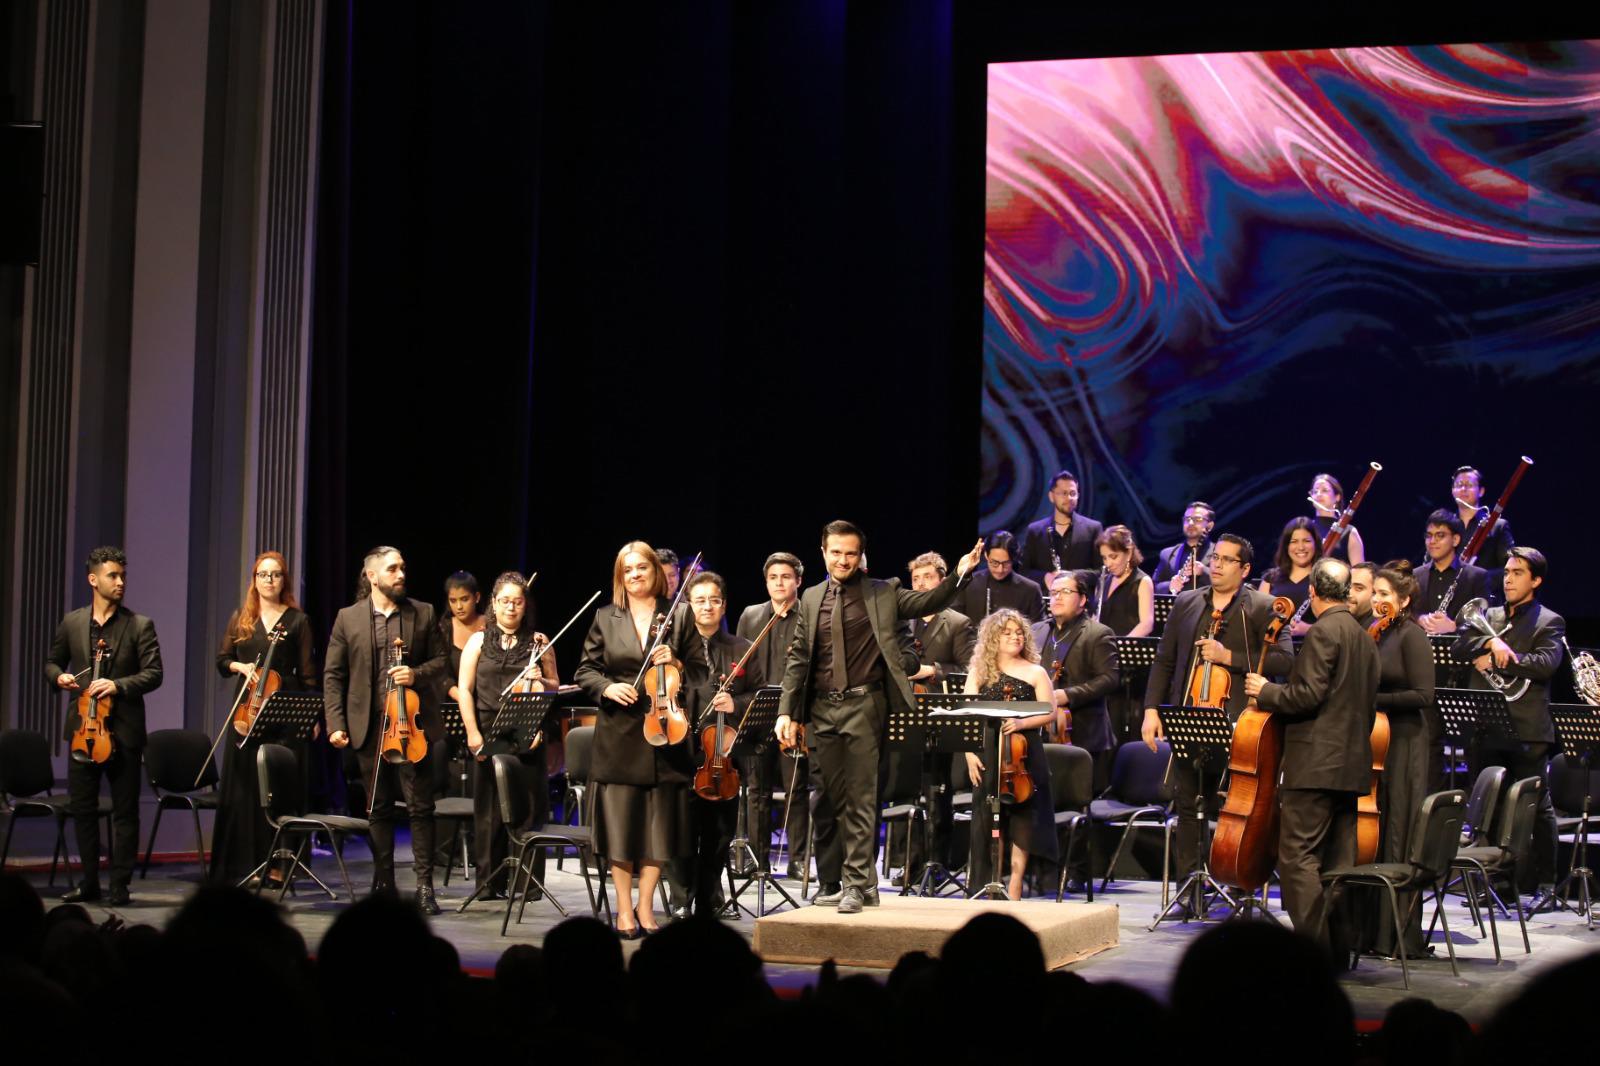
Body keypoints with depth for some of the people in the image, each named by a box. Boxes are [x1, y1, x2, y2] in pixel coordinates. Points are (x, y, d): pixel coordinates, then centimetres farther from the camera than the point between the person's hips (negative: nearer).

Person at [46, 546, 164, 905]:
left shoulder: (140, 625, -1)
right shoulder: (71, 623, 8)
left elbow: (153, 674, -6)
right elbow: (52, 662, 18)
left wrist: (118, 684, -20)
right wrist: (59, 676, -4)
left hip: (124, 730, -3)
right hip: (83, 727, 3)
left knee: (125, 811, 1)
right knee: (82, 808, 8)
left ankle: (120, 885, 8)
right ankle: (89, 882, 19)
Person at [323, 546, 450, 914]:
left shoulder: (423, 613, 6)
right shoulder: (348, 618, 5)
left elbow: (441, 660, 9)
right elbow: (333, 675, 5)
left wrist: (416, 674, -12)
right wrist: (336, 724, -3)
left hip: (412, 723, 0)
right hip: (369, 727, 1)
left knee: (420, 805, -3)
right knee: (379, 808, 8)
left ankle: (424, 885, 2)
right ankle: (383, 885, 16)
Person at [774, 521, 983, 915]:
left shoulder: (882, 594, 3)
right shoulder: (812, 599, 12)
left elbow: (928, 602, -5)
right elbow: (798, 658, 12)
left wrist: (958, 575, -20)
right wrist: (788, 711, 6)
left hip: (863, 706, -4)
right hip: (822, 709, 4)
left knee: (860, 800, -7)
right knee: (838, 802, 9)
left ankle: (856, 885, -5)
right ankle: (864, 882, 18)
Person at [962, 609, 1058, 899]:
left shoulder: (1035, 673, 5)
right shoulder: (979, 673, 9)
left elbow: (1049, 714, 0)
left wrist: (1021, 723, -16)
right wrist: (970, 753, -5)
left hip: (1025, 754, -1)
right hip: (988, 753, 1)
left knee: (1022, 820, -2)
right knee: (989, 819, 2)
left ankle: (1014, 888, 3)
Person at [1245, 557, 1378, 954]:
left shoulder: (1323, 632, -11)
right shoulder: (1364, 639, 17)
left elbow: (1308, 695, -18)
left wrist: (1265, 691, -3)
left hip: (1316, 764, -9)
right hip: (1351, 764, 9)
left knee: (1297, 857, -9)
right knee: (1338, 861, 10)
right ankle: (1338, 948, 12)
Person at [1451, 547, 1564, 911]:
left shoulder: (1549, 622, 2)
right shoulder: (1489, 617, 17)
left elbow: (1546, 663, -15)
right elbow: (1457, 649, 3)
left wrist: (1497, 660, -12)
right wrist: (1490, 642, -14)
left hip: (1527, 731, -5)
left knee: (1537, 808, -2)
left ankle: (1545, 884, 3)